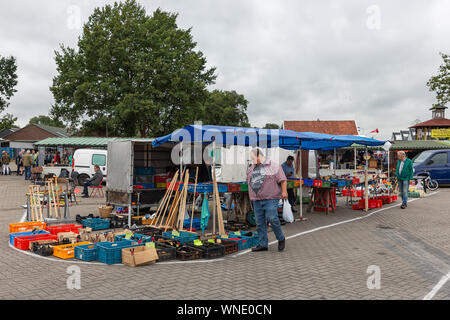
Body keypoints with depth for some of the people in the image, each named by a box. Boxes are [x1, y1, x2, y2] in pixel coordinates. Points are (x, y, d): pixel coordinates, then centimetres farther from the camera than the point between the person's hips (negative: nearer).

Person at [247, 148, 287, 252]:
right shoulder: (252, 168, 17)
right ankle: (263, 244, 12)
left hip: (270, 199, -6)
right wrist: (252, 195, 19)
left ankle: (281, 239, 9)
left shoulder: (273, 165, -2)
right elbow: (248, 181, 23)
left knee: (272, 218, -13)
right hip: (257, 200, 6)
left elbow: (282, 179, -6)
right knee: (260, 222, 4)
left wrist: (284, 191, -15)